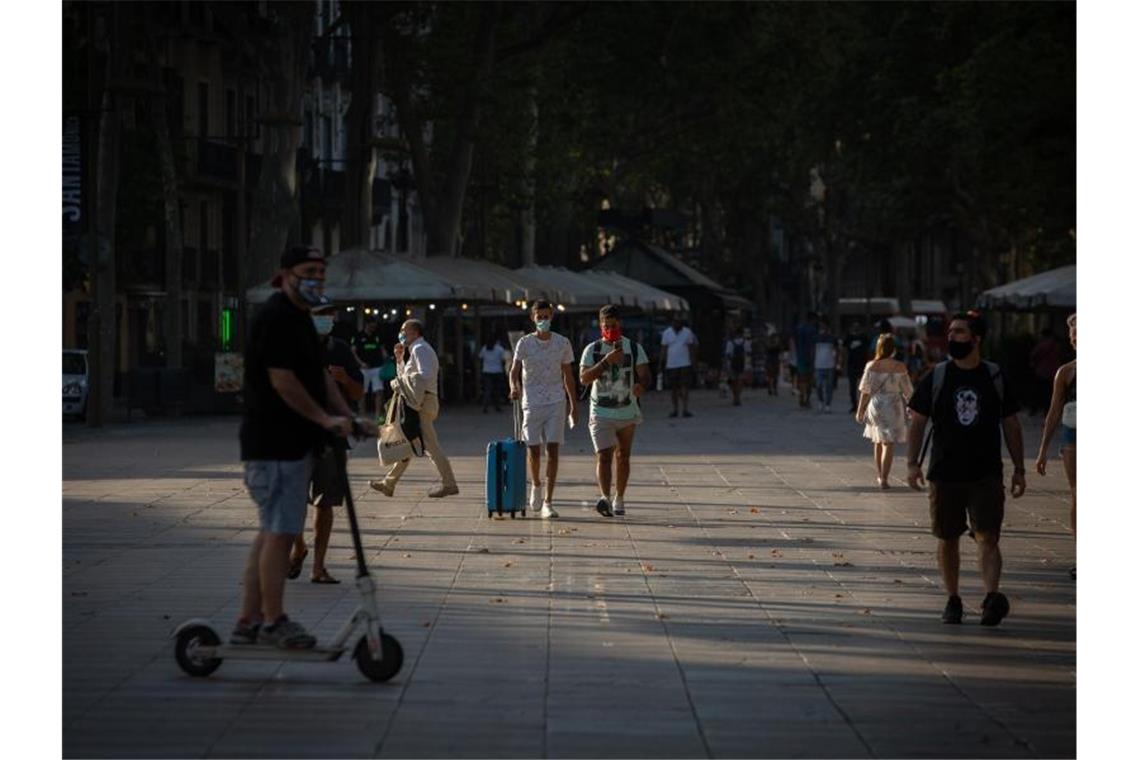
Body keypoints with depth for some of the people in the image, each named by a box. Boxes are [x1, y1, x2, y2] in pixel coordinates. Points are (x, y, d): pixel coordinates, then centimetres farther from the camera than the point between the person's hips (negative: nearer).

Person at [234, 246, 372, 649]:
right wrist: (325, 420, -16)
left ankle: (248, 622, 17)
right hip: (274, 445, -11)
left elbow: (320, 376, 21)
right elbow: (282, 381, -20)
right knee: (278, 532, -6)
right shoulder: (275, 317, -15)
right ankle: (272, 622, 0)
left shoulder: (299, 318, 18)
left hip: (293, 443, 11)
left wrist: (349, 418, 11)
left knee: (272, 532, 13)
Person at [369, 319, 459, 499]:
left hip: (421, 403, -11)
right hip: (418, 403, 11)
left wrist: (400, 383, -20)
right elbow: (405, 376, 25)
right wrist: (400, 358, 14)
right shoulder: (416, 350, 22)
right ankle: (389, 483, 17)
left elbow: (424, 376, -25)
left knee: (430, 444, -10)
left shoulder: (420, 349, -10)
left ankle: (448, 484, -8)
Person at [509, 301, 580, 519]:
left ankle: (547, 502, -7)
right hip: (532, 402, 0)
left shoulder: (562, 343, 3)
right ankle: (536, 486, 33)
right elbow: (514, 371, -2)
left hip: (556, 402, 0)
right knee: (533, 450, 2)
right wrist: (514, 387, -25)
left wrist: (574, 406, 10)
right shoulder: (525, 343, 0)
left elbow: (568, 376, 10)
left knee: (552, 450, -7)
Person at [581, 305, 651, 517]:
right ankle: (605, 498, -27)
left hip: (628, 412, 2)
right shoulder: (592, 350, -1)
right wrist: (606, 361, -23)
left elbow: (645, 374, -5)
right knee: (604, 456, -15)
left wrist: (641, 385, -29)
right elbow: (584, 378, -12)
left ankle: (619, 499, 25)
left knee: (623, 457, 12)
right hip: (601, 413, -2)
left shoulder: (634, 348, 2)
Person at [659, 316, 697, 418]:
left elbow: (691, 348, 6)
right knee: (674, 388, 6)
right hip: (671, 365, 1)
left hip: (685, 364, -1)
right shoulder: (666, 333, 6)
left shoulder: (687, 332, 4)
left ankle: (685, 409, -11)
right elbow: (664, 350, 8)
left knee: (685, 387, -9)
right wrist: (662, 363, 2)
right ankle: (675, 410, 14)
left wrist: (693, 362, 1)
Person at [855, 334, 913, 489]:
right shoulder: (900, 367, -8)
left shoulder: (871, 366, -6)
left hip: (875, 406, 2)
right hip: (893, 406, -2)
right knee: (889, 444, 0)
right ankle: (884, 479, -7)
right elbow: (907, 390, -1)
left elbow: (865, 390, -3)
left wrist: (860, 409, 5)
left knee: (878, 442, 19)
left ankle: (880, 476, 30)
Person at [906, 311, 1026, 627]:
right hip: (944, 474, 1)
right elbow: (917, 422, 5)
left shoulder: (996, 378, 4)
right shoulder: (935, 378, 3)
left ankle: (992, 596, -26)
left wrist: (1019, 469, 7)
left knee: (987, 537, -14)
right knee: (947, 540, 8)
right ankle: (953, 600, 20)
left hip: (986, 474, -1)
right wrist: (912, 463, -5)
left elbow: (1011, 425, 9)